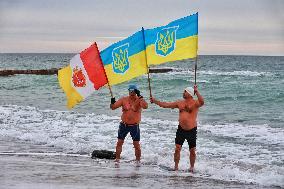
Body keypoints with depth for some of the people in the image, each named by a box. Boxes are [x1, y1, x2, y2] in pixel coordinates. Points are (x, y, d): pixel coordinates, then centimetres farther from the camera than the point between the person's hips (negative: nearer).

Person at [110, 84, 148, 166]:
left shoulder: (139, 100, -7)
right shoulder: (124, 99, 0)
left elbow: (145, 106, -27)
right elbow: (113, 107, 1)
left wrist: (140, 96, -33)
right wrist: (112, 103, -22)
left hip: (134, 126, -2)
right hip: (124, 125, 2)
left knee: (136, 144, -1)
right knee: (119, 142, 2)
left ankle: (138, 161, 14)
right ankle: (117, 160, 11)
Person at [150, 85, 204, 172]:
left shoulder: (195, 103, -9)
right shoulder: (180, 103, 6)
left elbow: (202, 102, -32)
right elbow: (166, 105, 9)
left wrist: (197, 92, -35)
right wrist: (155, 101, 6)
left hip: (192, 130, -4)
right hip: (181, 129, 4)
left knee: (192, 151, 5)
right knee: (177, 149, -1)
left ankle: (192, 167, 21)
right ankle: (176, 167, 8)